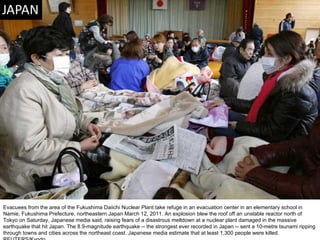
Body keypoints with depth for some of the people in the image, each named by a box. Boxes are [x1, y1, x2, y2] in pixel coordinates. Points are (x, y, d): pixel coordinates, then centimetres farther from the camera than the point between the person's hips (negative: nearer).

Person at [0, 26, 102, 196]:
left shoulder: (55, 79, 4)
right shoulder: (25, 92, -26)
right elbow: (31, 149, -28)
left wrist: (85, 124, -2)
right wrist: (79, 147, -23)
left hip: (64, 155, 9)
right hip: (39, 174, -9)